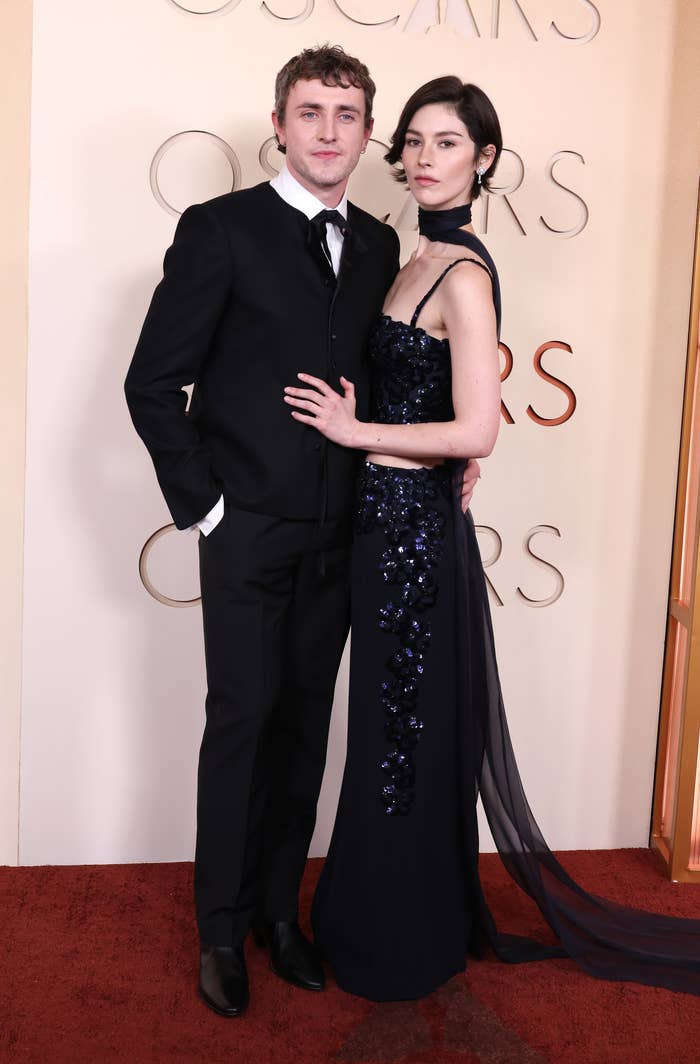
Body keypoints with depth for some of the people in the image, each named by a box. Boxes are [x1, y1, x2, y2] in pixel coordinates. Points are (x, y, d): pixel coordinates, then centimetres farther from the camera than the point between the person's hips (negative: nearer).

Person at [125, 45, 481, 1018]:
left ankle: (279, 907, 29)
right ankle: (223, 929, 22)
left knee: (305, 725, 12)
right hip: (249, 530, -4)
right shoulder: (221, 229, -6)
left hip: (337, 534, 5)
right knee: (243, 721, 4)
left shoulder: (378, 244, 10)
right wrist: (199, 501, -9)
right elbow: (153, 381, -7)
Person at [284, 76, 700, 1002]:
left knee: (409, 736, 5)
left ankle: (407, 951, 25)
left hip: (418, 531, -9)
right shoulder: (421, 262, 12)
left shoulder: (464, 276, -15)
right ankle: (379, 916, 37)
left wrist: (355, 431, -13)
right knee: (392, 730, 18)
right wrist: (356, 427, 5)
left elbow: (476, 431, -22)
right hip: (391, 521, 9)